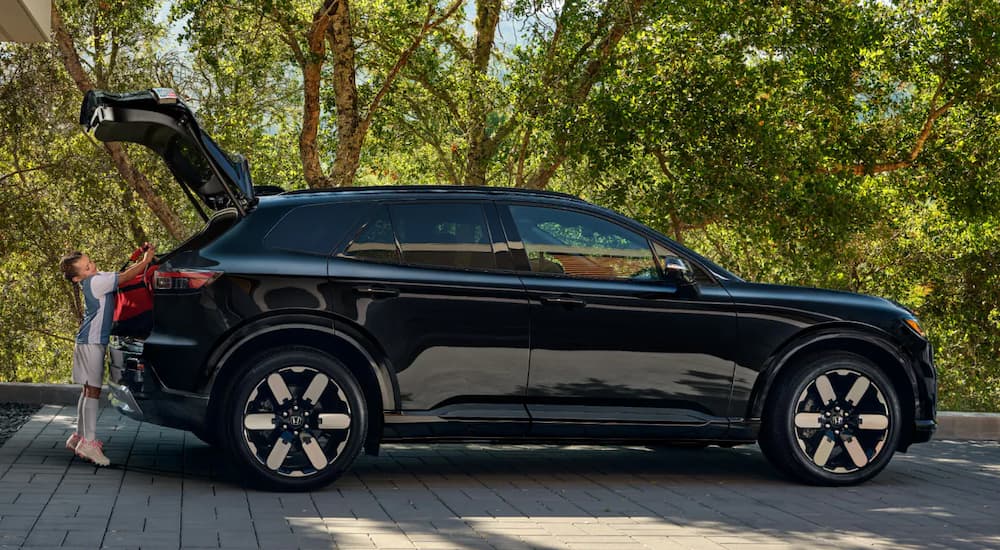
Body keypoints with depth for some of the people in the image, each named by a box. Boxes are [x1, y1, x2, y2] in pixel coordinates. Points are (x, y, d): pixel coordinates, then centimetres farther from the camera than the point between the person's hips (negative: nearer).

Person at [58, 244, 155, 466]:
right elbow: (125, 277, -19)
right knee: (93, 390, -11)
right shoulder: (95, 282, -17)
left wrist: (142, 255, 1)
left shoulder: (98, 278, 10)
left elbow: (123, 274, 14)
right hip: (91, 343, -10)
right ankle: (88, 442, -13)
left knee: (88, 390, 14)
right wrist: (146, 260, -11)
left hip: (93, 342, 10)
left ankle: (79, 437, 20)